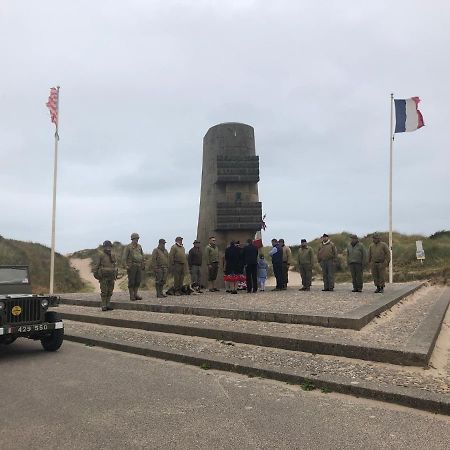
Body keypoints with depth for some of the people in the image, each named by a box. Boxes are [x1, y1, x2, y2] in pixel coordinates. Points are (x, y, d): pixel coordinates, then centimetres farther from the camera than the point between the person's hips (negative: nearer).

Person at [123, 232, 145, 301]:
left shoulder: (139, 247, 13)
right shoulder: (128, 247, -5)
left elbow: (142, 256, 19)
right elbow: (125, 257, -8)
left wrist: (143, 265, 12)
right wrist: (126, 266, -16)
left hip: (139, 266, 6)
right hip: (132, 266, -6)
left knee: (138, 281, 6)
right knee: (131, 281, -2)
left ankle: (135, 294, 14)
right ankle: (131, 296, 5)